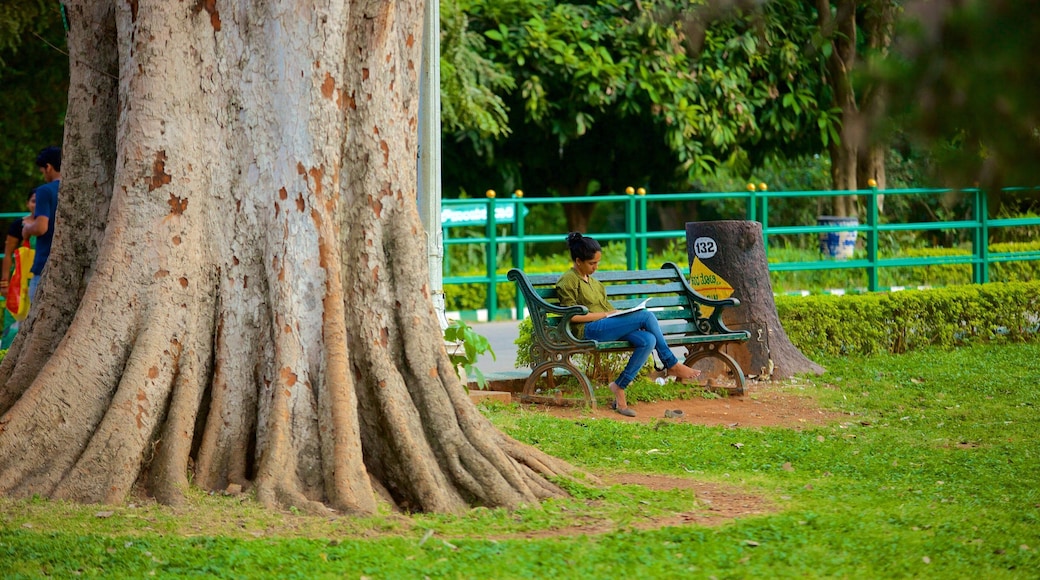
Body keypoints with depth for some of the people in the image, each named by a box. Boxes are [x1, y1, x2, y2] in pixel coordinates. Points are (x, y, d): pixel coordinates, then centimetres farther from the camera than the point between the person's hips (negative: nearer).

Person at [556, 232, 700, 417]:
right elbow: (573, 316, -10)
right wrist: (605, 314, -11)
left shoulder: (590, 280, 27)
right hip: (589, 330, -9)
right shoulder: (568, 281, 0)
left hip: (609, 326, 9)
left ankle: (619, 386, -19)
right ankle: (672, 364, -9)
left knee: (648, 340, -22)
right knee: (646, 316, -22)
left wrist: (616, 312, 6)